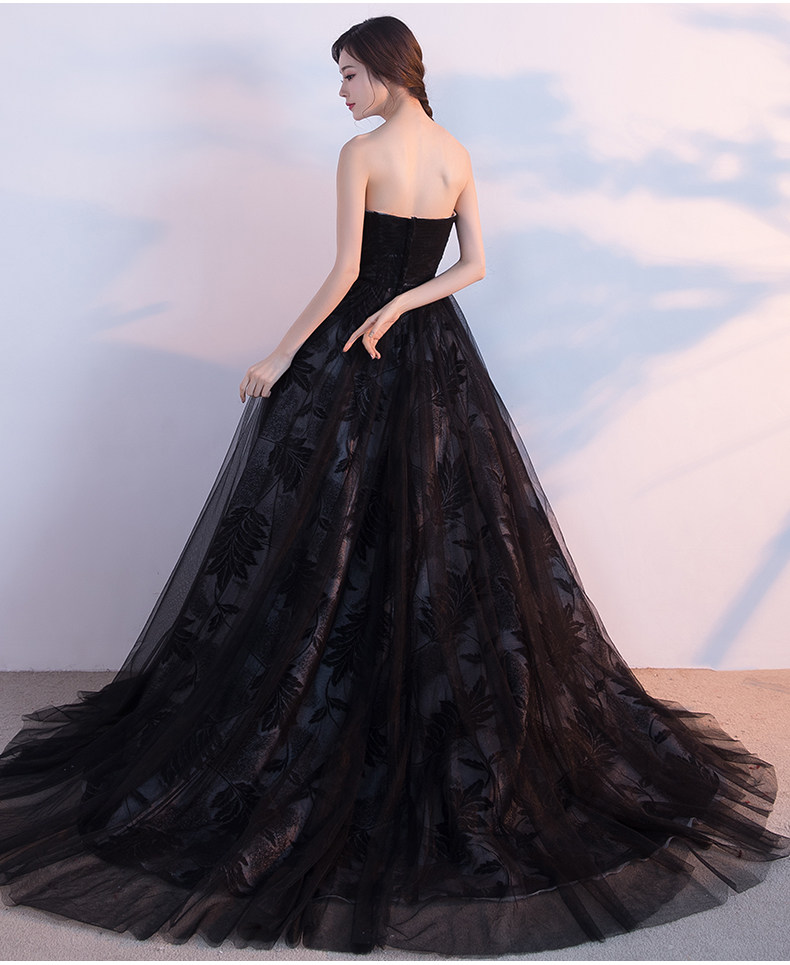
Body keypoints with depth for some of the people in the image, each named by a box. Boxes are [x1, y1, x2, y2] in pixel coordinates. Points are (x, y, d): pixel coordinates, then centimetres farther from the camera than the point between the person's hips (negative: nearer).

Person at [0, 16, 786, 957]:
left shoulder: (362, 152, -11)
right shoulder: (458, 154, 7)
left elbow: (345, 271, -16)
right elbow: (474, 265, 4)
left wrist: (281, 357, -11)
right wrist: (402, 305, -5)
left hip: (355, 357, -6)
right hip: (436, 354, 6)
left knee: (322, 537, 2)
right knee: (452, 540, 11)